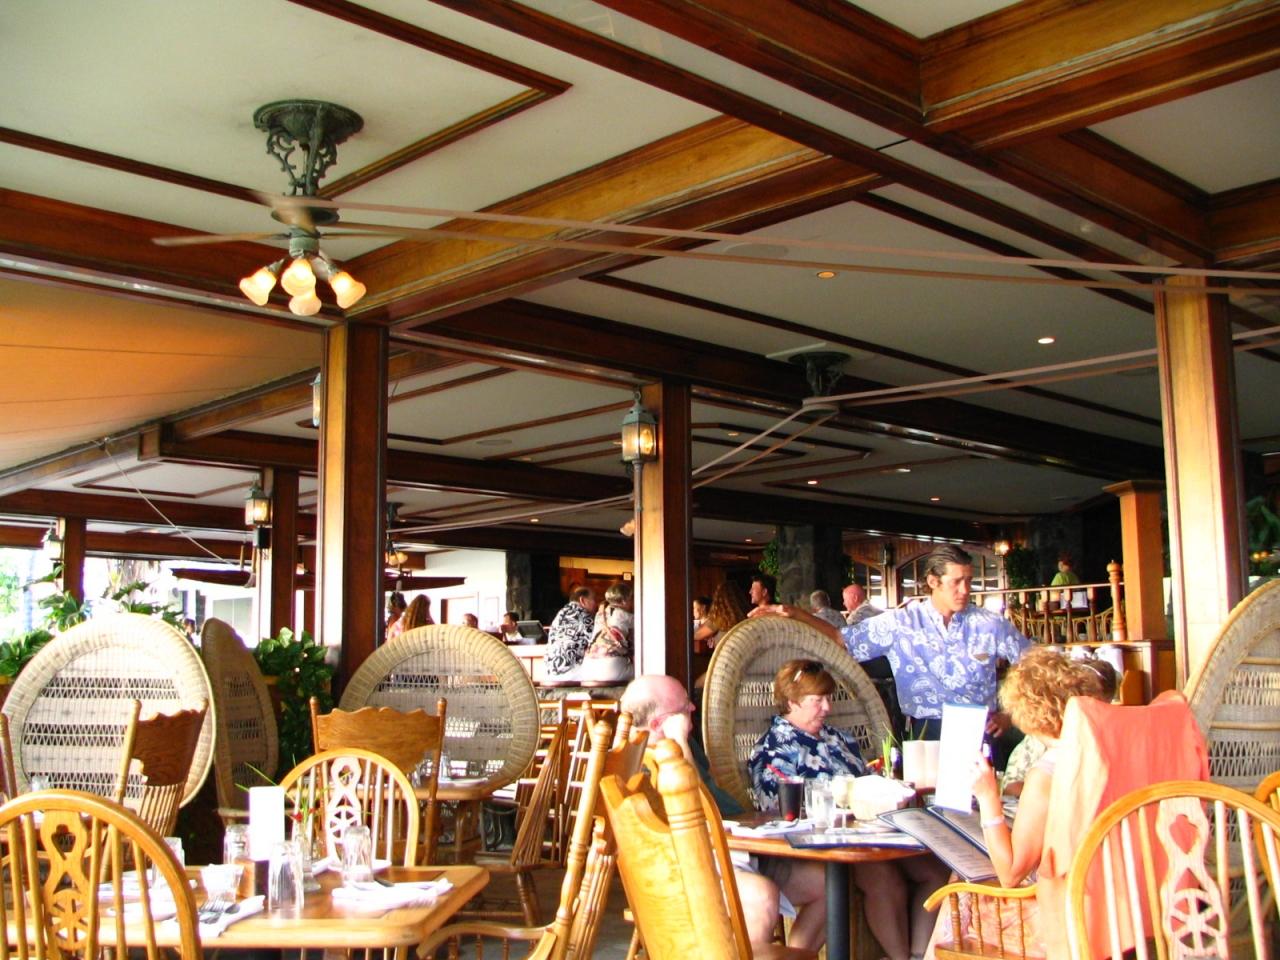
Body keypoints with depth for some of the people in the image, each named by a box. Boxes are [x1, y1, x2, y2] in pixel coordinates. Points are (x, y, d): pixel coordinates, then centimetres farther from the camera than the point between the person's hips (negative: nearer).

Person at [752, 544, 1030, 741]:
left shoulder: (989, 624, 1)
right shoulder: (901, 623, -1)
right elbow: (842, 638, 2)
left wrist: (1009, 713, 3)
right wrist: (795, 613, -9)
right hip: (926, 735, 0)